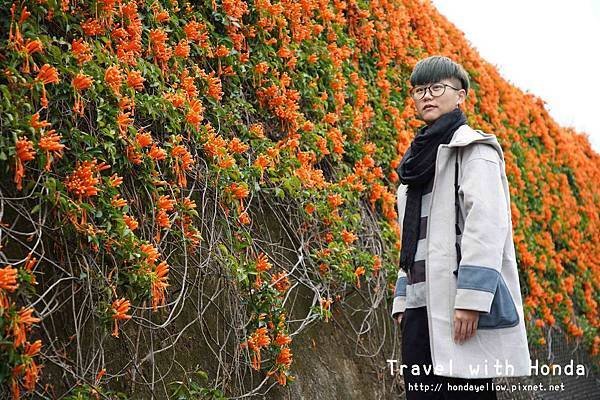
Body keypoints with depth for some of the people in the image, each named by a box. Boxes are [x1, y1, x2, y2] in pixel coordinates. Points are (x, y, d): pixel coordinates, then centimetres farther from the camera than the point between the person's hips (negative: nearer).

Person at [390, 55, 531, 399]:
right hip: (422, 305, 7)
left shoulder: (473, 147, -1)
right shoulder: (418, 158, 24)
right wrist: (403, 298, 15)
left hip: (459, 304, -7)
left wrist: (470, 297, -22)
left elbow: (486, 222, -14)